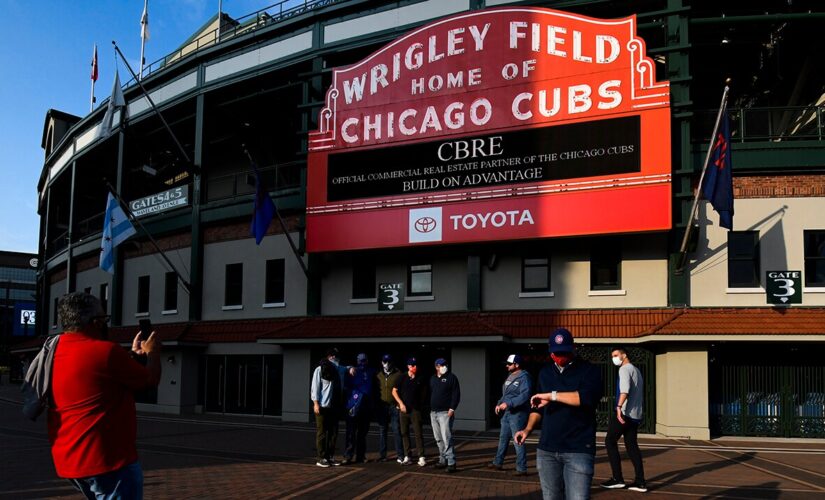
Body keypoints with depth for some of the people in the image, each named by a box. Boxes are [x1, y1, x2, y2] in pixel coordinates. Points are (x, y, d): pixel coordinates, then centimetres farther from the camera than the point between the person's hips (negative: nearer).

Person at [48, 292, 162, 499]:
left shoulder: (55, 352, 8)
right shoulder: (106, 351, -18)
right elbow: (150, 380, -5)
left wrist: (135, 354, 23)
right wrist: (153, 352, 12)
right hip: (106, 459, -9)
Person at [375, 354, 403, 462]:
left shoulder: (398, 374, -1)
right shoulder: (378, 375, 9)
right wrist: (376, 405, 6)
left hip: (394, 406, -3)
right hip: (381, 407, 3)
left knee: (397, 431, -4)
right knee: (382, 431, 6)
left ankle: (400, 455, 0)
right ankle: (382, 455, 12)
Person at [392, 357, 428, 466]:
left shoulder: (420, 380, 4)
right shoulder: (402, 378, 2)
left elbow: (423, 394, 15)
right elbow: (394, 391, 4)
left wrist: (421, 405, 5)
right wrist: (401, 403, -5)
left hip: (415, 409, -1)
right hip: (404, 409, 1)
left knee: (418, 433, -6)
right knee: (404, 433, 5)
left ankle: (422, 457, -5)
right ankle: (407, 457, 12)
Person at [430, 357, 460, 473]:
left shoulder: (451, 377, -3)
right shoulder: (432, 379, 16)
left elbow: (456, 394, -7)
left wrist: (452, 409, -15)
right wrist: (429, 409, 15)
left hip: (445, 413, -7)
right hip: (433, 413, 7)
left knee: (446, 438, -13)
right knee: (439, 439, 10)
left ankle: (451, 462, -12)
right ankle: (443, 460, 19)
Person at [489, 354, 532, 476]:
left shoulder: (523, 377, -14)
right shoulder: (510, 377, 15)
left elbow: (525, 395, -24)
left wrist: (508, 403, -27)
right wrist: (499, 404, 6)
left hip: (517, 414, -9)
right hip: (506, 413, 9)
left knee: (518, 441, -5)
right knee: (503, 438, 17)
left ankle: (521, 468, 1)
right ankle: (498, 463, 28)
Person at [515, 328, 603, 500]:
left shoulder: (589, 370, -2)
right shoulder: (545, 373, 15)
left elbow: (588, 397, -21)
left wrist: (552, 395, -17)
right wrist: (528, 429, 10)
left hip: (578, 450, -5)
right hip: (547, 449, 5)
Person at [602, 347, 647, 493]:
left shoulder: (625, 369, -7)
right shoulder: (636, 370, 22)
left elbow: (625, 389, -24)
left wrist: (619, 407, -33)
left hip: (624, 412, -9)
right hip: (635, 415, 9)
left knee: (610, 441, 0)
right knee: (632, 445, 7)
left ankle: (618, 479, -2)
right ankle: (640, 482, 1)